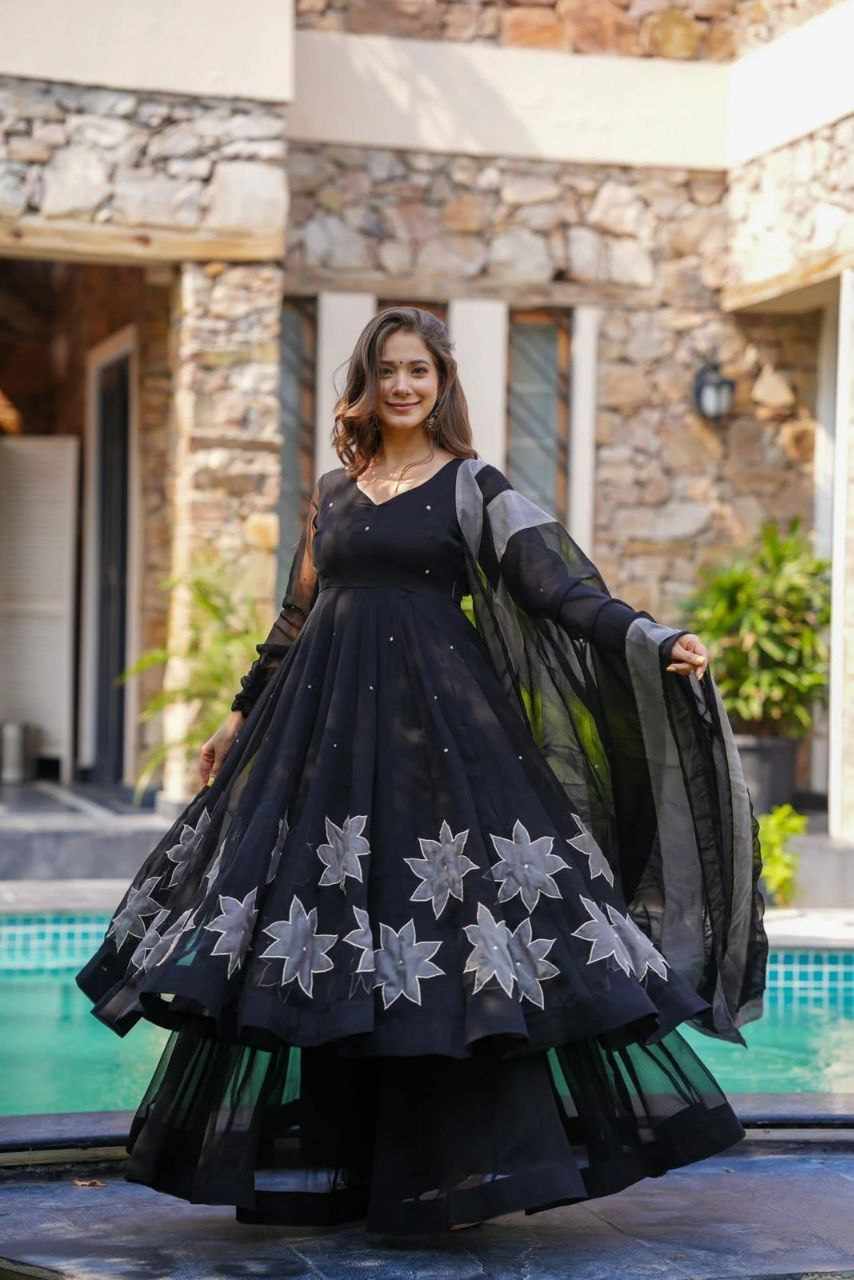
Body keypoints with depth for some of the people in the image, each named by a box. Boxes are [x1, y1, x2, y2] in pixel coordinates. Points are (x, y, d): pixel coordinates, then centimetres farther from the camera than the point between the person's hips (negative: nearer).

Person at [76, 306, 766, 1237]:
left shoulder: (475, 486, 2)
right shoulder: (334, 491, 15)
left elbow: (558, 586, -7)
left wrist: (656, 643, -20)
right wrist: (243, 713, 24)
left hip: (438, 719, -4)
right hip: (330, 723, 4)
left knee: (451, 937, -11)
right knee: (312, 934, 2)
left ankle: (477, 1164, -3)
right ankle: (318, 1168, 13)